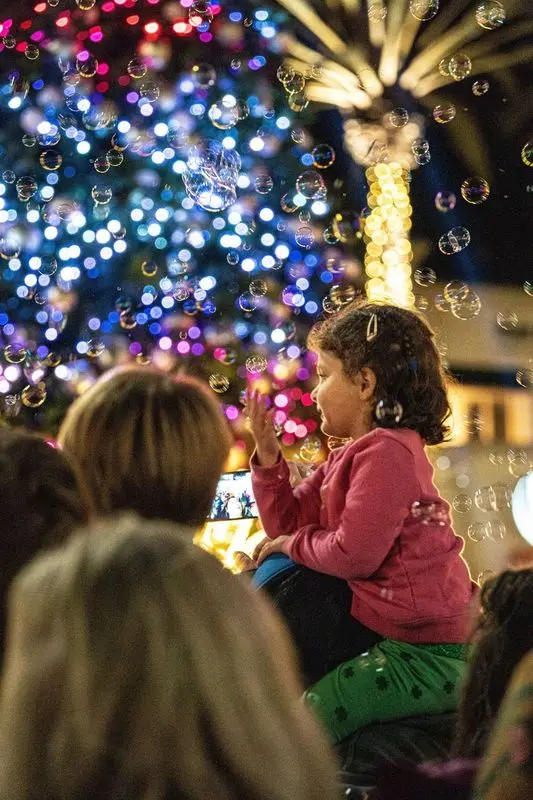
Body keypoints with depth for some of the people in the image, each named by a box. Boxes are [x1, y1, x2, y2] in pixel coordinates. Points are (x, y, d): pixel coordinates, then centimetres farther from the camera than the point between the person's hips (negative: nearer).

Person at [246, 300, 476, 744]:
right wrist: (268, 455, 2)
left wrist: (294, 544, -5)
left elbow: (354, 554, -23)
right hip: (382, 632, 11)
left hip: (428, 652, -11)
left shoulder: (388, 451, -19)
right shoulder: (347, 458, 14)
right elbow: (289, 523, 12)